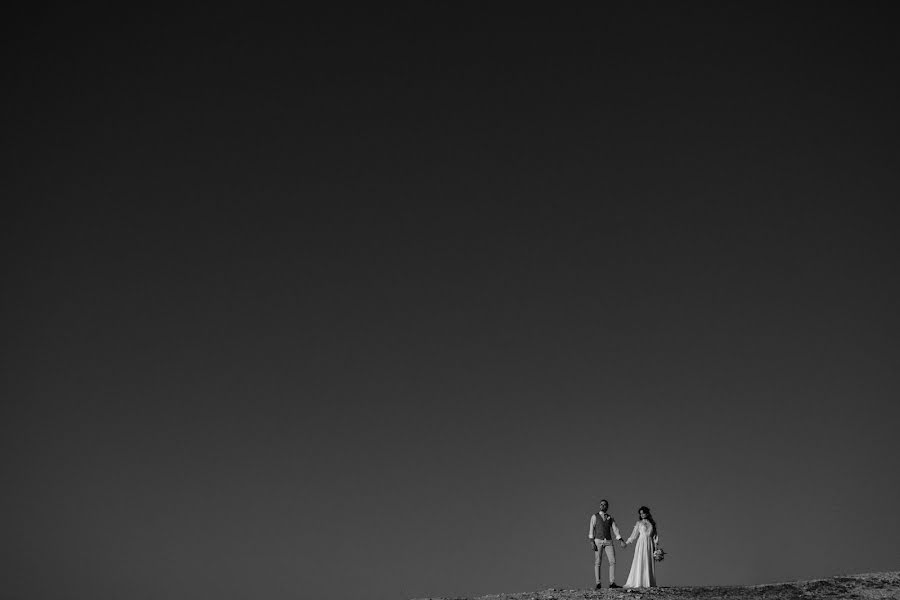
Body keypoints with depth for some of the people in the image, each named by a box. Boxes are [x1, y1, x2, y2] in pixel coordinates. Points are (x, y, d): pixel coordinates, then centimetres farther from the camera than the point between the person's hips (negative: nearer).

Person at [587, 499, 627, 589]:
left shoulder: (610, 518, 13)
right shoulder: (595, 516, 3)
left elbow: (615, 530, 7)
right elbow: (591, 529, -3)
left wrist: (621, 541, -6)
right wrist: (592, 542, -15)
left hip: (608, 542, 3)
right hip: (598, 541, -3)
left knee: (612, 562, -7)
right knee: (597, 562, -6)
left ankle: (612, 583, -4)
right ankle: (598, 584, -4)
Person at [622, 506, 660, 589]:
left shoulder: (652, 523, 12)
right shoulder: (639, 523, 7)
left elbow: (655, 535, 13)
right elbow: (634, 535, 10)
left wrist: (656, 545, 4)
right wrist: (627, 543, 5)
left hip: (650, 544, 2)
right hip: (641, 543, -2)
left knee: (649, 563, -1)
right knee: (640, 562, -9)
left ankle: (650, 583, 0)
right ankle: (638, 582, -10)